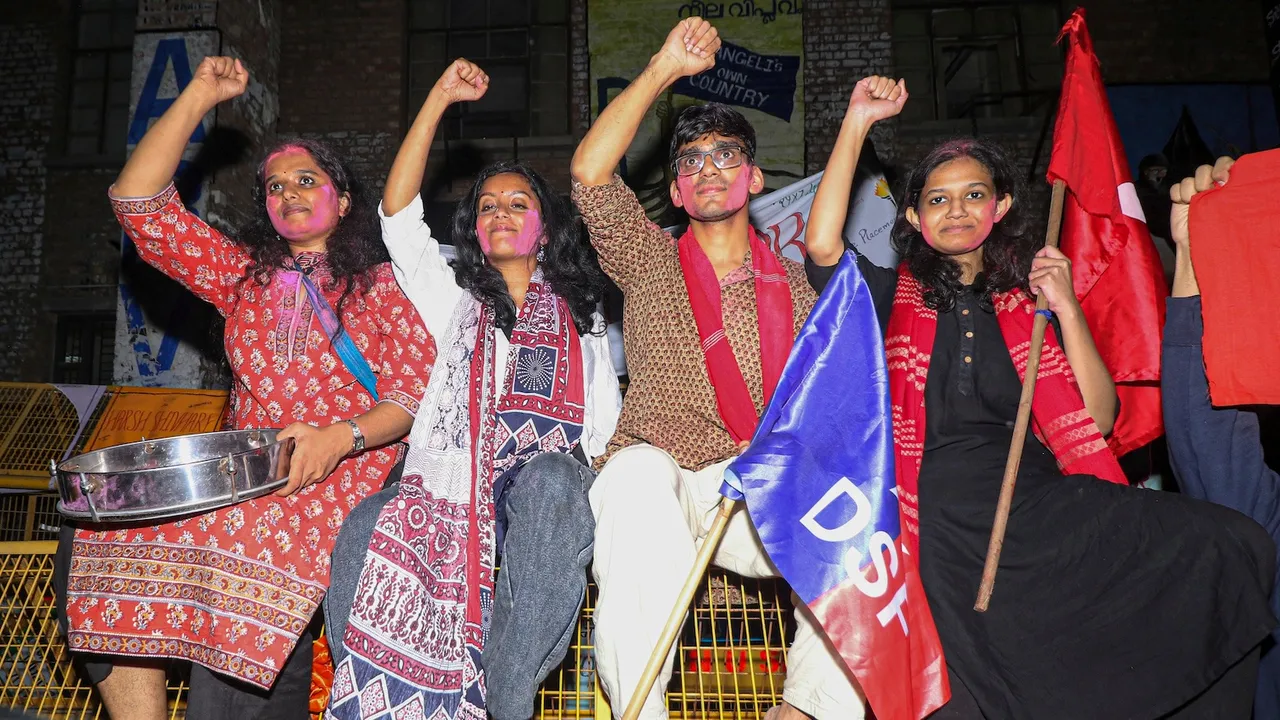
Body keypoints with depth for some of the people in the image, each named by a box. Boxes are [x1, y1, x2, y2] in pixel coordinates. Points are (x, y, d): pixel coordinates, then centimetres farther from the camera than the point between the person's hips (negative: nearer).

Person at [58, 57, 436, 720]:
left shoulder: (383, 286, 10)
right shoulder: (242, 274, 19)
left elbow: (415, 391, -1)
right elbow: (138, 201, 11)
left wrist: (340, 436, -19)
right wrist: (199, 96, 7)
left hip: (346, 474, -4)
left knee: (244, 540, -33)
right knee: (107, 532, -20)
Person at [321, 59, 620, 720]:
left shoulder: (579, 317, 25)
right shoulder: (455, 300, 25)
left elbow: (605, 421, 17)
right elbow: (398, 214, 12)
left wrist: (583, 465, -7)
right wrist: (440, 98, 9)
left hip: (549, 481, 0)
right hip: (451, 482, 1)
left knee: (549, 484, -38)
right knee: (366, 533, -32)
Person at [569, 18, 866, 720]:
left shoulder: (790, 282, 18)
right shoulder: (650, 260, 13)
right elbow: (589, 172, -3)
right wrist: (664, 68, -2)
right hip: (661, 477, -2)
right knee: (638, 472, -37)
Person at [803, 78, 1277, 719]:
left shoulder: (1030, 301, 19)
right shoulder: (894, 298, 13)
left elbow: (1097, 421, 9)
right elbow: (822, 246, -9)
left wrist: (1065, 309, 1)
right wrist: (858, 121, -6)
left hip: (1041, 497, 3)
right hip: (946, 516, -3)